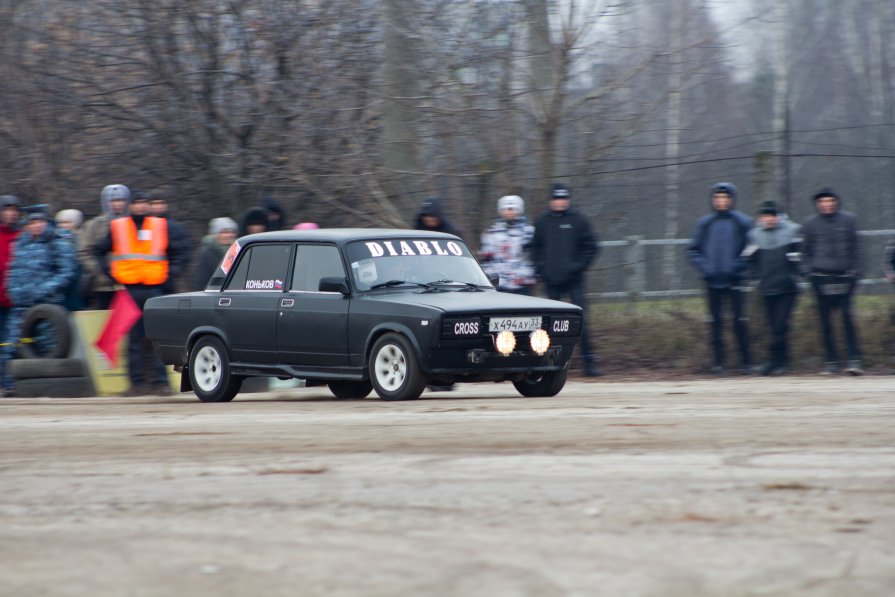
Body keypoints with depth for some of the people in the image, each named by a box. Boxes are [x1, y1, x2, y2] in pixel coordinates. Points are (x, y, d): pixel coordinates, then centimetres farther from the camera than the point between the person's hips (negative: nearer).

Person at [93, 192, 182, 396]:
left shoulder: (160, 226, 11)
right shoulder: (118, 226, 9)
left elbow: (174, 254, 22)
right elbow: (99, 252, 17)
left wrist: (166, 274, 9)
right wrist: (110, 273, 4)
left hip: (154, 288, 0)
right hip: (129, 288, 0)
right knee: (134, 338, 0)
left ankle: (160, 381, -4)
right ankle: (137, 382, 3)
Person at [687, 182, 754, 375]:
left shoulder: (743, 222, 0)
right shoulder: (705, 223, 8)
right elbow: (693, 250, 10)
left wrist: (738, 267, -13)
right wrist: (704, 267, -5)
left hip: (734, 280, -3)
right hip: (712, 282, 3)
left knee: (740, 320, -6)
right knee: (715, 321, 3)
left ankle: (745, 361, 1)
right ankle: (718, 360, 8)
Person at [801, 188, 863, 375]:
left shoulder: (849, 220, 5)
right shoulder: (810, 223, 6)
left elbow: (856, 247, 9)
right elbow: (805, 251, 13)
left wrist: (855, 271, 2)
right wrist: (809, 270, 2)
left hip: (844, 276, -1)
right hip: (821, 278, 1)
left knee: (847, 317, -10)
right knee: (825, 321, 2)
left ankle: (854, 359, -9)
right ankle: (831, 361, 8)